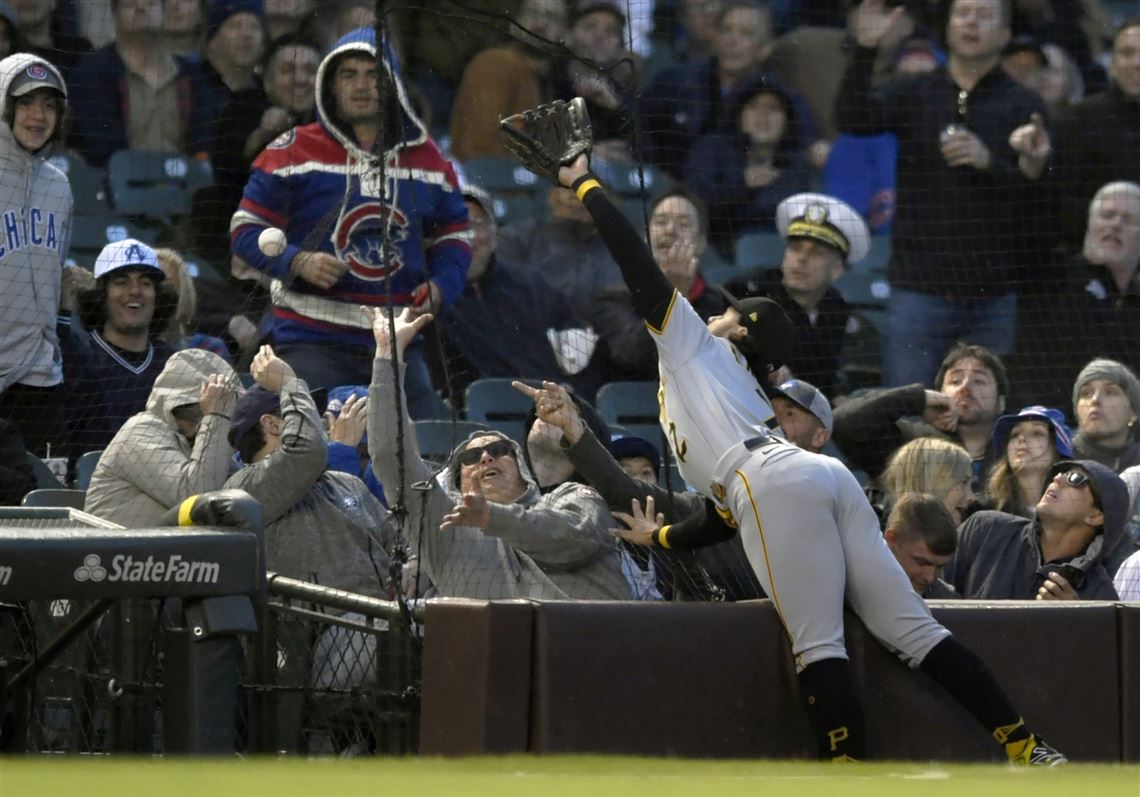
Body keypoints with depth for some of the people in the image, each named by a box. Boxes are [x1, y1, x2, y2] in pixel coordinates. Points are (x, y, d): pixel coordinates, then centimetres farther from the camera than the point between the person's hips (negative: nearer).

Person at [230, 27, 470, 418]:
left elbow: (453, 236, 20)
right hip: (313, 340, -4)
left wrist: (440, 287, 0)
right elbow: (246, 229, 0)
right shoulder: (294, 152, -1)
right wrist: (298, 262, -18)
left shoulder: (426, 157, 11)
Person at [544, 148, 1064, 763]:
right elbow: (727, 519, 38)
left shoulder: (693, 345, 21)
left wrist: (583, 185, 25)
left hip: (780, 484, -8)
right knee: (914, 632, 1)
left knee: (817, 646, -15)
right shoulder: (747, 394, 38)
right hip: (830, 482, 8)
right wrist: (659, 538, 54)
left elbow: (635, 259, 16)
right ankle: (1024, 749, -9)